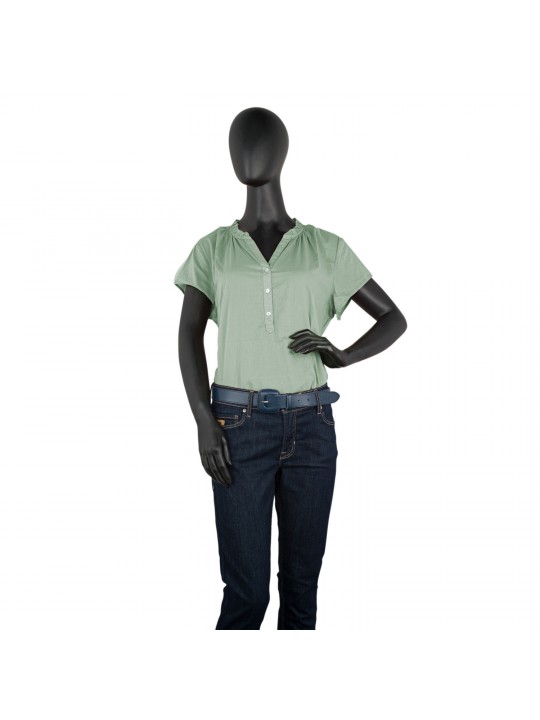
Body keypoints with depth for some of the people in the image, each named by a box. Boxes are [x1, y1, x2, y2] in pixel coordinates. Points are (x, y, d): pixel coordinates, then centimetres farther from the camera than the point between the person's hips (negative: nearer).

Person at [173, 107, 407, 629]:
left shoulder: (326, 248, 7)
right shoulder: (214, 248, 7)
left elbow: (394, 318, 10)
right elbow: (189, 335, -2)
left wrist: (341, 358, -9)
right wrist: (204, 424, -13)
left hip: (310, 425, 1)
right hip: (239, 425, -1)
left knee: (302, 577, 7)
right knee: (245, 588, -3)